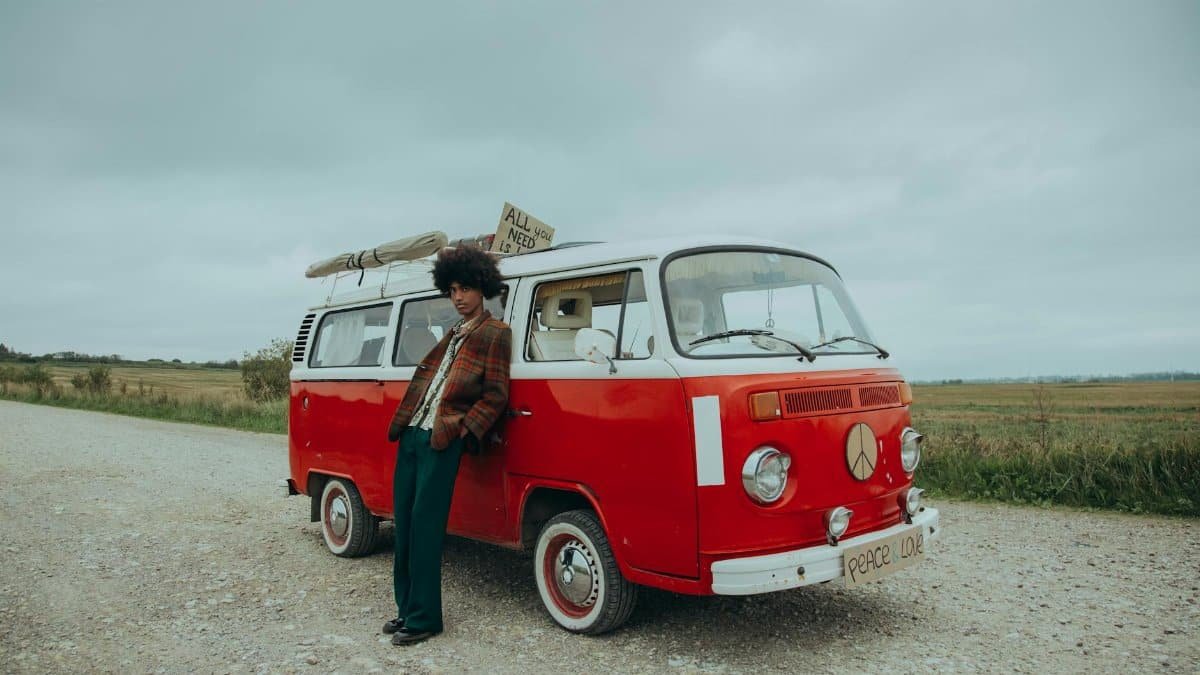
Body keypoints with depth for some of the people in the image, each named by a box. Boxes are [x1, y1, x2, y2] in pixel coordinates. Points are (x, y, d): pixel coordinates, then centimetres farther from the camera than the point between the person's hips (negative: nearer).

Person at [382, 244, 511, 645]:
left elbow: (496, 395, -7)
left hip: (441, 442, -8)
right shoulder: (451, 334, 21)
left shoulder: (495, 334, -2)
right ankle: (407, 608, 23)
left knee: (425, 529, -6)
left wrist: (463, 426, -15)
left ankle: (423, 619, 5)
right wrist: (401, 422, 15)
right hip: (411, 436, 8)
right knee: (403, 525, 11)